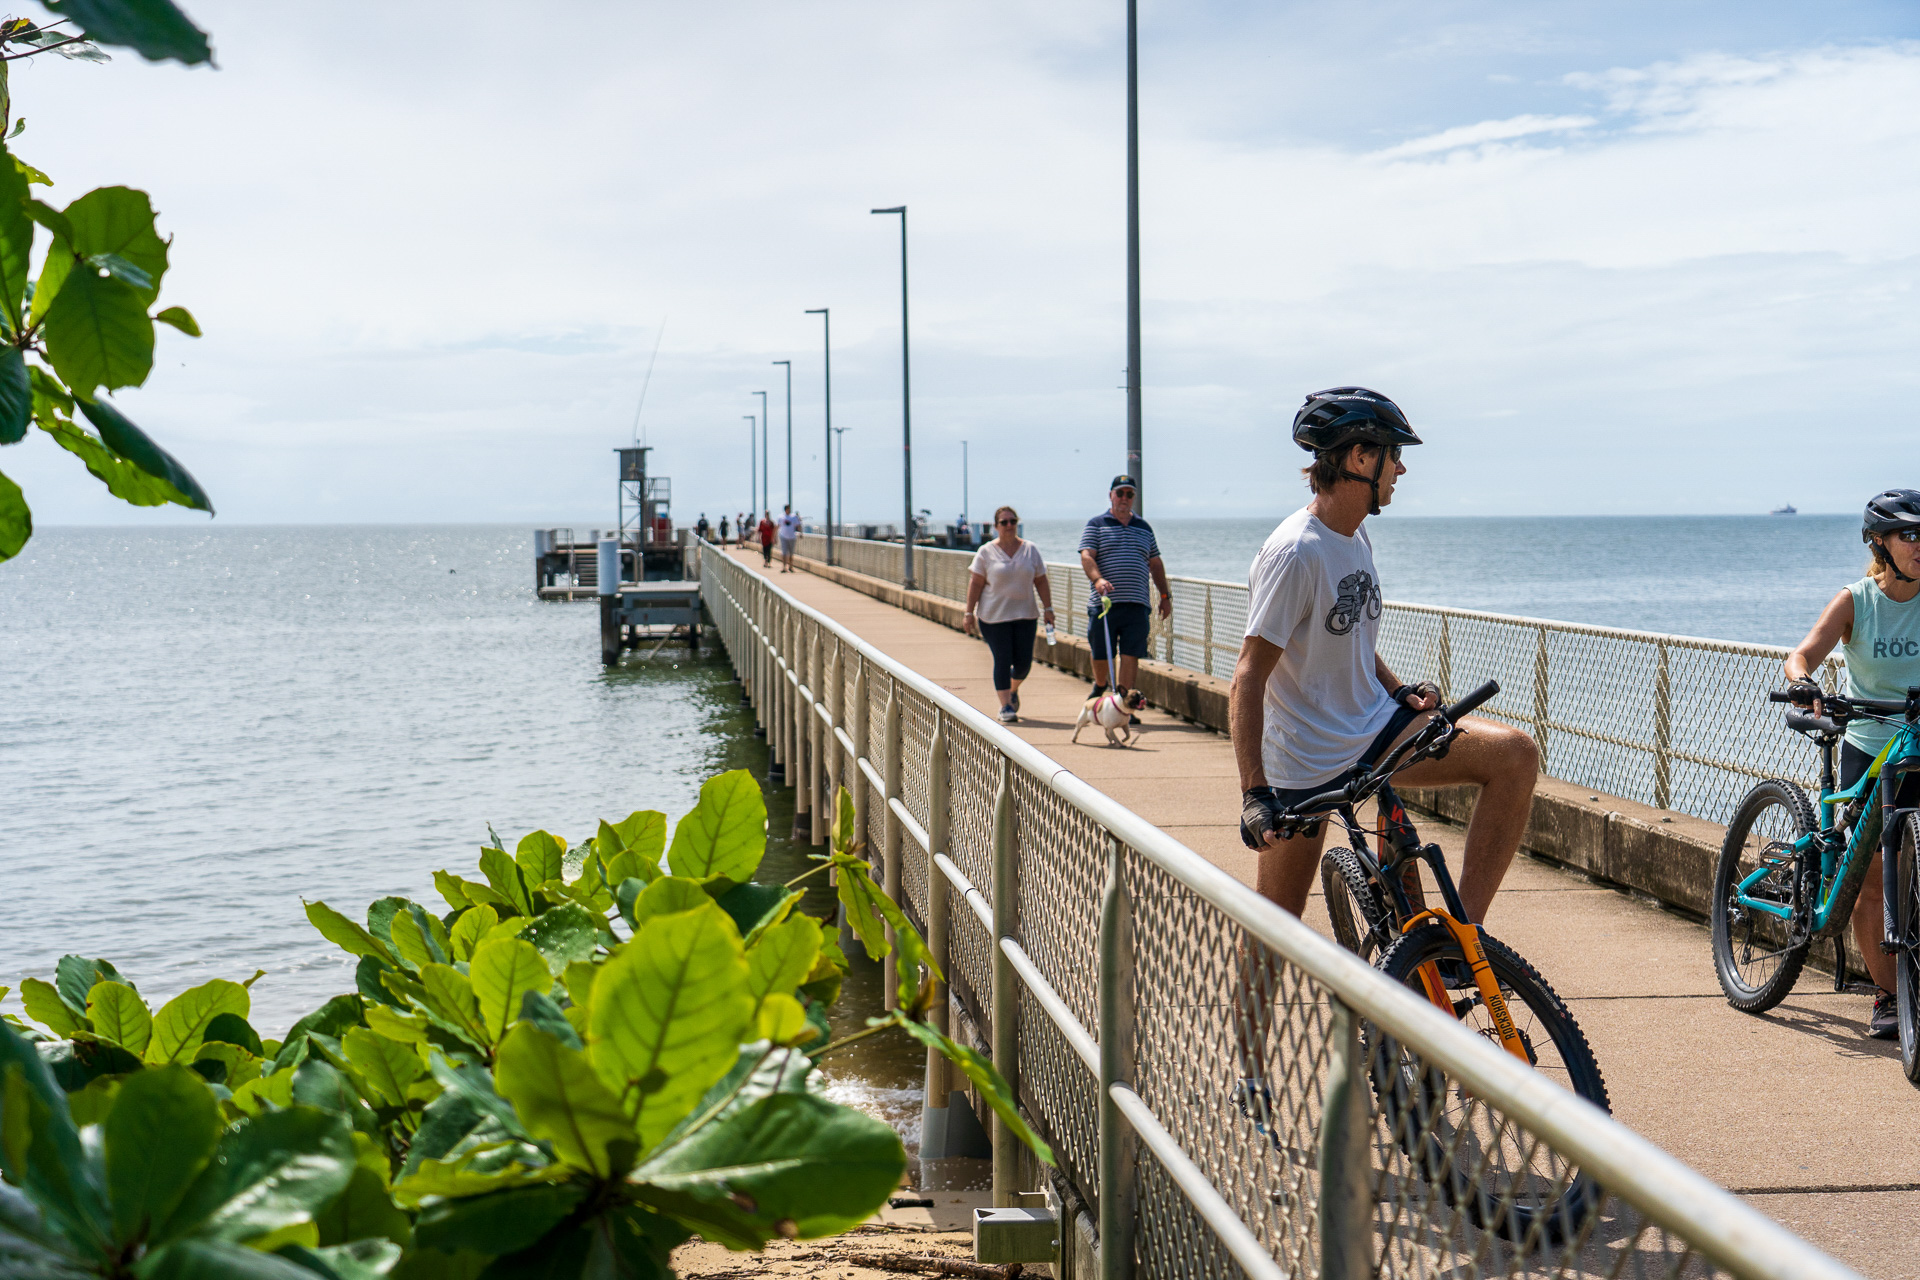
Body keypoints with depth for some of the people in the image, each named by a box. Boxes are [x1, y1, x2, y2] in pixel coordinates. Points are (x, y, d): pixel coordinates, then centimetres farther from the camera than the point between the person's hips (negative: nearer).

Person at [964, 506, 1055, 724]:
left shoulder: (1030, 550, 8)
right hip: (994, 616, -3)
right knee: (1002, 661, -6)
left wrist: (1048, 608, 2)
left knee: (1024, 661, 4)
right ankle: (1005, 705, 1)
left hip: (1025, 615, 3)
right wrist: (969, 613, -6)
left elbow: (1041, 581, 10)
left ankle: (1013, 690, 34)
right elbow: (975, 584, -2)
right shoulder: (986, 552, 0)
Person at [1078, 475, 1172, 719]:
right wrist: (1098, 579, -25)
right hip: (1104, 603, -2)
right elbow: (1087, 557, -7)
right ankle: (1100, 687, 32)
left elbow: (1155, 564, 23)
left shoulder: (1144, 528, 19)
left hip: (1137, 605, 2)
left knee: (1131, 655, -6)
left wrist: (1165, 596, 17)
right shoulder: (1096, 525, 7)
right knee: (1101, 655, 4)